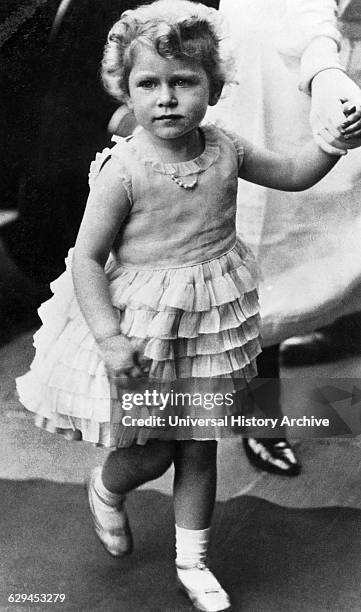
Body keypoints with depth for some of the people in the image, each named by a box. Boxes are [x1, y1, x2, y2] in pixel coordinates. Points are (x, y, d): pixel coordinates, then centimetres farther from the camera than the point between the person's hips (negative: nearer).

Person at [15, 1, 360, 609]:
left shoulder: (224, 148, -6)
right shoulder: (123, 171, -20)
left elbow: (292, 173, 9)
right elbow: (87, 258, -16)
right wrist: (109, 338, -22)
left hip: (210, 319, 5)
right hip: (142, 326, -4)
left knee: (200, 448, 15)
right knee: (152, 452, 9)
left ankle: (192, 561, 35)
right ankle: (105, 490, 46)